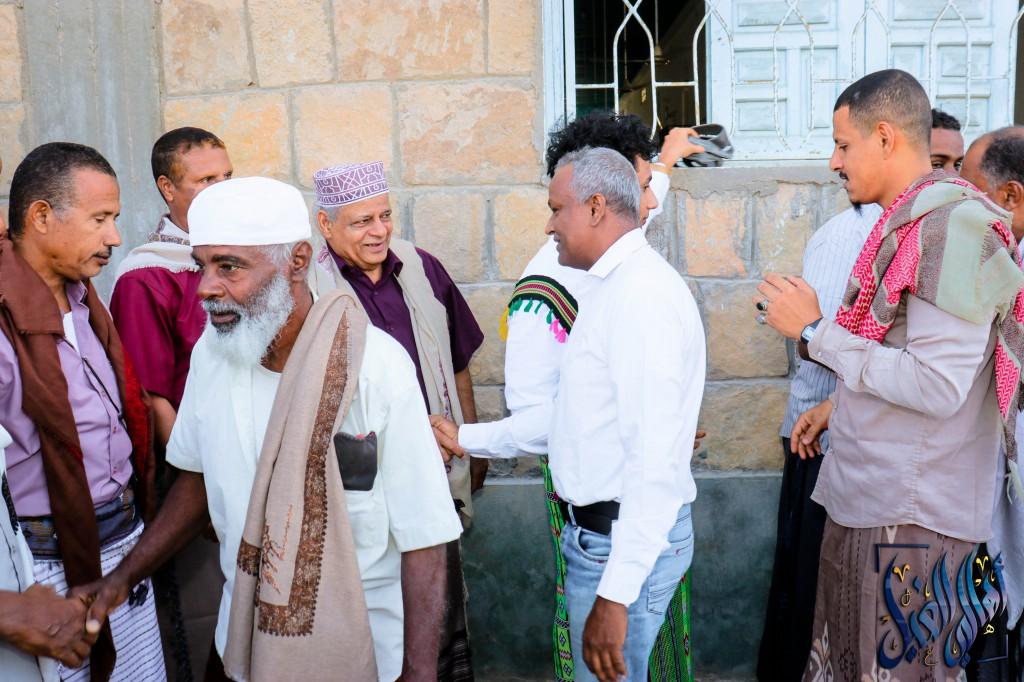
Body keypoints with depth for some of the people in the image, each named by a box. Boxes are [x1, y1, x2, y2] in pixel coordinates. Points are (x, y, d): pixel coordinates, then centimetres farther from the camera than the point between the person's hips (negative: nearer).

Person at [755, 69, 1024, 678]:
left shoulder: (953, 225, -18)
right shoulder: (910, 221, 12)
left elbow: (937, 386, -24)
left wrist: (814, 330, -18)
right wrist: (840, 406, 15)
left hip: (911, 516, -9)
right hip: (870, 498, 9)